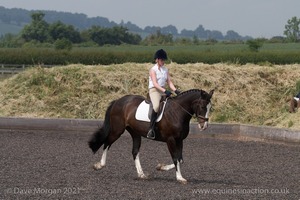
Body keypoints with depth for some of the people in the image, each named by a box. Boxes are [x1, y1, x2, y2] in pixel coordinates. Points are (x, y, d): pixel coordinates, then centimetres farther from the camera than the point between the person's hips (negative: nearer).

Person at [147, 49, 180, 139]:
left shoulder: (165, 70, 15)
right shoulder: (153, 70, -4)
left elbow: (169, 82, 12)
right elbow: (155, 84, -14)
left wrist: (175, 90, -5)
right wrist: (165, 91, -26)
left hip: (163, 90, 7)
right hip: (154, 90, -7)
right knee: (156, 106, -33)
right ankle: (151, 129, -30)